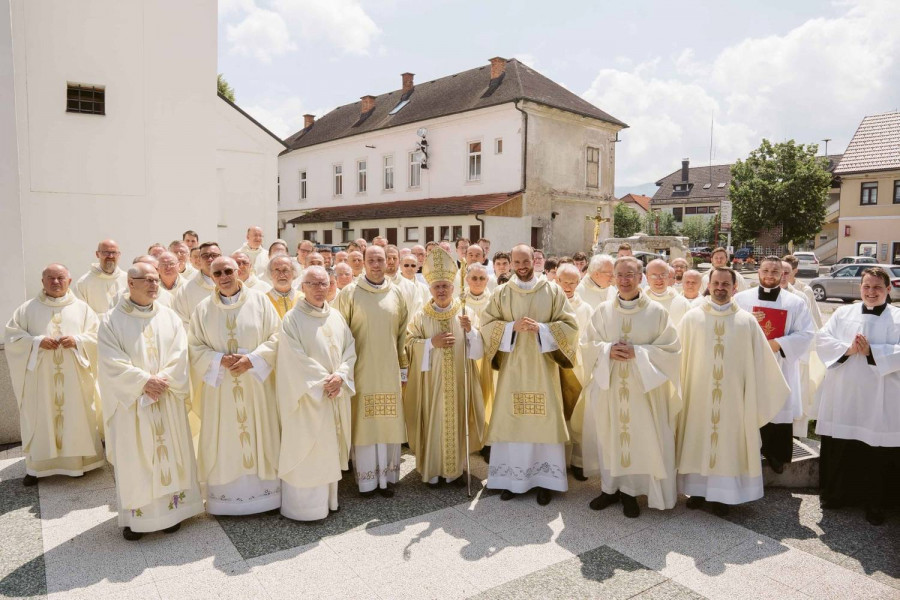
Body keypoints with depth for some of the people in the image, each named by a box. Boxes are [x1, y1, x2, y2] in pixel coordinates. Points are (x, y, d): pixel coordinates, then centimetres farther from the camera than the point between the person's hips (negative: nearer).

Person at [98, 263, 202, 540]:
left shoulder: (170, 317, 5)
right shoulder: (113, 320, -3)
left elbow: (179, 354, -2)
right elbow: (112, 362, -10)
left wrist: (163, 379, -16)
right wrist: (145, 381, -17)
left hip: (168, 401, 2)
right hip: (131, 401, -2)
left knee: (170, 453, 8)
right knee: (133, 458, 4)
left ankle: (172, 509, 20)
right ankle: (136, 516, 15)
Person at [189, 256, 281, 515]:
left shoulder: (259, 301, 0)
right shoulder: (203, 309, 4)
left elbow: (275, 337, -2)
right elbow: (195, 347, 3)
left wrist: (252, 359, -15)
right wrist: (220, 360, -15)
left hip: (256, 385, -1)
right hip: (219, 387, 1)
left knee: (258, 437, 5)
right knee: (224, 443, 5)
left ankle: (263, 492, 17)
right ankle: (225, 497, 17)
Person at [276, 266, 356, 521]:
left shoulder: (336, 316, 8)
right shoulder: (292, 318, -9)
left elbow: (350, 348, 6)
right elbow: (295, 359, -14)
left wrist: (340, 375, -10)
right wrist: (322, 381, -15)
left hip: (336, 393, 6)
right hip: (307, 395, -5)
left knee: (331, 446, 12)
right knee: (306, 449, 0)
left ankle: (329, 497, 24)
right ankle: (305, 504, 12)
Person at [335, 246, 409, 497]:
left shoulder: (395, 293, 6)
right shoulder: (349, 293, -1)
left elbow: (403, 332, 9)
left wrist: (403, 365, 8)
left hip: (389, 369, 3)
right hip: (361, 369, -2)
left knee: (389, 421, 6)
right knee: (364, 422, 2)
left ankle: (387, 476, 19)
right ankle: (366, 479, 15)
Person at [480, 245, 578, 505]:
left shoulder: (553, 291, 2)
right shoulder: (501, 293, 6)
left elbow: (570, 325, -1)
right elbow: (487, 325, 2)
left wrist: (541, 328, -16)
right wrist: (512, 327, -14)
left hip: (542, 367, -1)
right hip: (511, 366, 1)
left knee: (545, 420, 0)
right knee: (511, 420, 2)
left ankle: (545, 479, 11)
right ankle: (511, 477, 13)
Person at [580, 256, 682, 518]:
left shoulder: (656, 311, -4)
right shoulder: (603, 310, 3)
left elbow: (671, 348, -4)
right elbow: (588, 344, 7)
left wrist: (637, 352, -16)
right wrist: (608, 350, -13)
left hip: (641, 388, -2)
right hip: (608, 385, 2)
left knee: (639, 437, 2)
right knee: (608, 435, 8)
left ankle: (630, 491, 18)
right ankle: (610, 487, 23)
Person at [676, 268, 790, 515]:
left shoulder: (747, 321, -1)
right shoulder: (692, 317, -2)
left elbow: (760, 360, 3)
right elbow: (678, 355, 1)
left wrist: (776, 390, 6)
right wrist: (678, 388, 0)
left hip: (733, 395, 0)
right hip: (698, 393, 0)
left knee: (729, 441, 6)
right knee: (698, 440, 8)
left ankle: (723, 494, 18)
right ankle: (697, 488, 21)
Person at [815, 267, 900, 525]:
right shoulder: (843, 313, 9)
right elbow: (822, 339, 0)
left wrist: (871, 351, -19)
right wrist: (848, 349, -14)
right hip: (842, 394, 3)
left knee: (877, 452, 3)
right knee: (839, 449, 9)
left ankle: (875, 503, 19)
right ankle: (836, 494, 25)